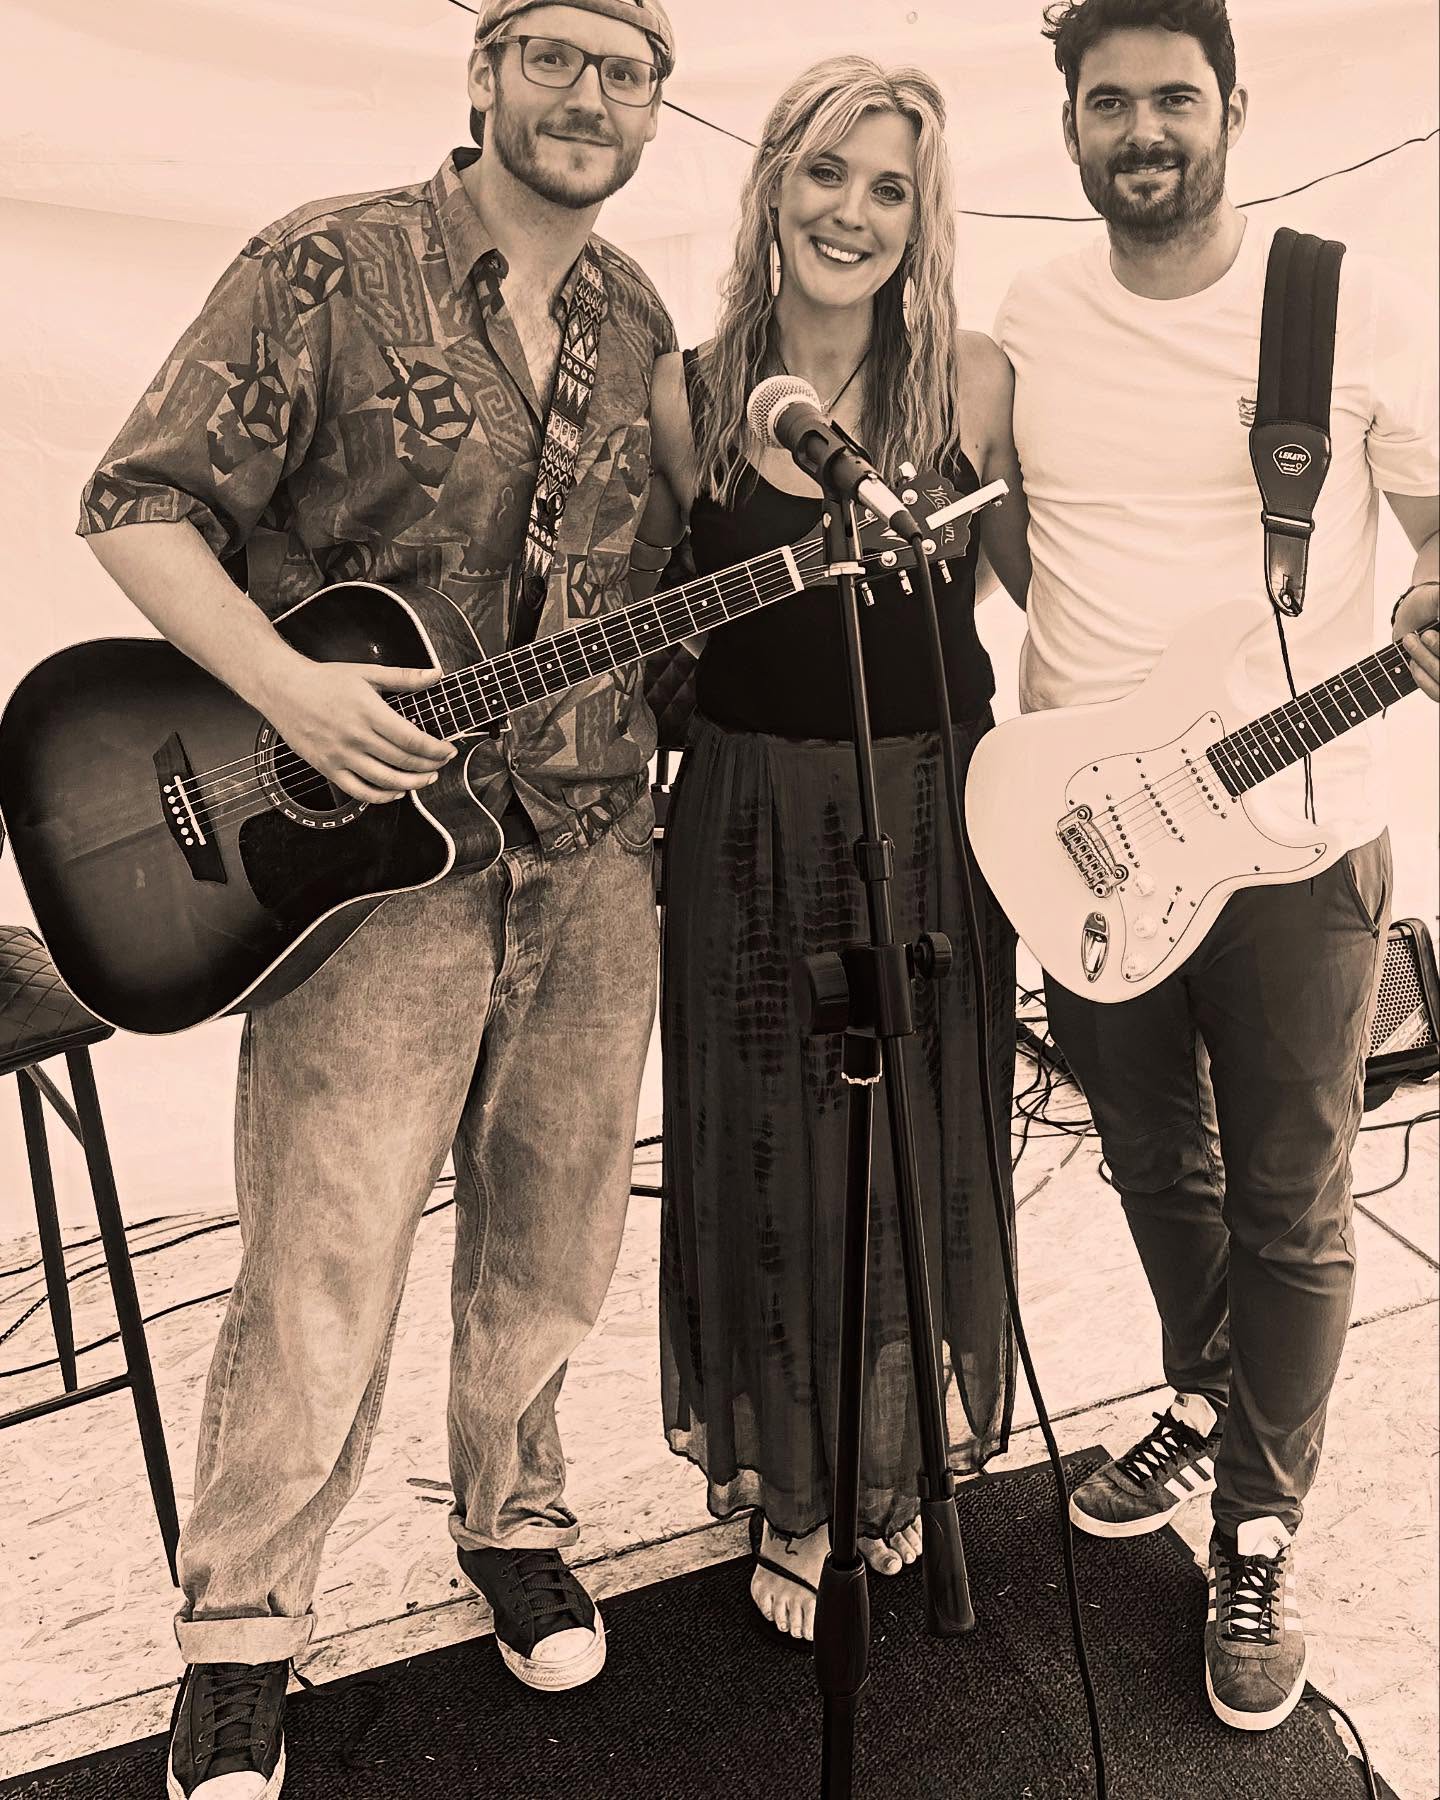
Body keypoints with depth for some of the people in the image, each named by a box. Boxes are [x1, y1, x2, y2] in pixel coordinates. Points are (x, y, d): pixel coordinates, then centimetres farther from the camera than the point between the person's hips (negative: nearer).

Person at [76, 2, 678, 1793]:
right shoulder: (331, 267, -6)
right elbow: (138, 503, -8)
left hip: (591, 857, 5)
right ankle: (239, 1623, 23)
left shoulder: (639, 324, 12)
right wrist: (286, 690, -21)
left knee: (549, 1254, 16)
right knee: (321, 1286, -2)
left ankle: (510, 1514, 42)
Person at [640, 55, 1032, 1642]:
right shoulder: (686, 395, -4)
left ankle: (896, 1461, 39)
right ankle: (789, 1493, 32)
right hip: (751, 829, 0)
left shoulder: (972, 382, -4)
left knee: (922, 1159, 13)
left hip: (935, 822, 1)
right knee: (768, 1166, 9)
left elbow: (1041, 575, 7)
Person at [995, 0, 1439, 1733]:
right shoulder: (1025, 318, 6)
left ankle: (1258, 1535, 26)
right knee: (1156, 1167, 20)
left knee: (1287, 1210, 7)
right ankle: (1205, 1406, 45)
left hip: (1292, 844, -3)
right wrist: (1063, 715, 3)